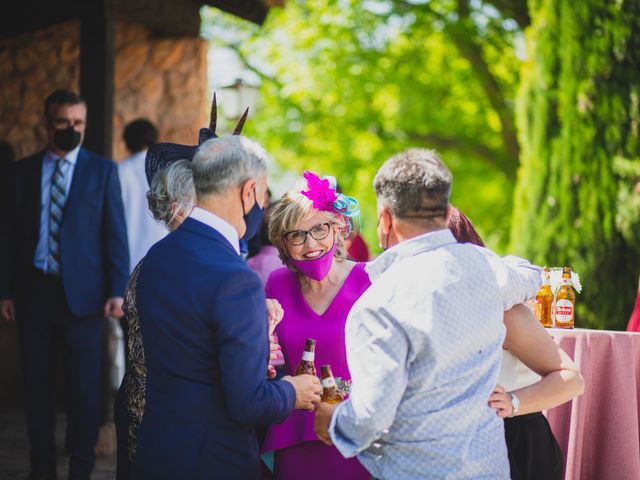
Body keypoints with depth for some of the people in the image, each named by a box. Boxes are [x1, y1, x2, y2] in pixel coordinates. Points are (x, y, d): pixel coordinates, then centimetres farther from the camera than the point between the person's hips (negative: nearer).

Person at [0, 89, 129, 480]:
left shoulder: (103, 171, 1)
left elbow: (116, 235, -1)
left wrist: (117, 291, -8)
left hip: (82, 292, -2)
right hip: (34, 290, 2)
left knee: (84, 387, 3)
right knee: (38, 384, 9)